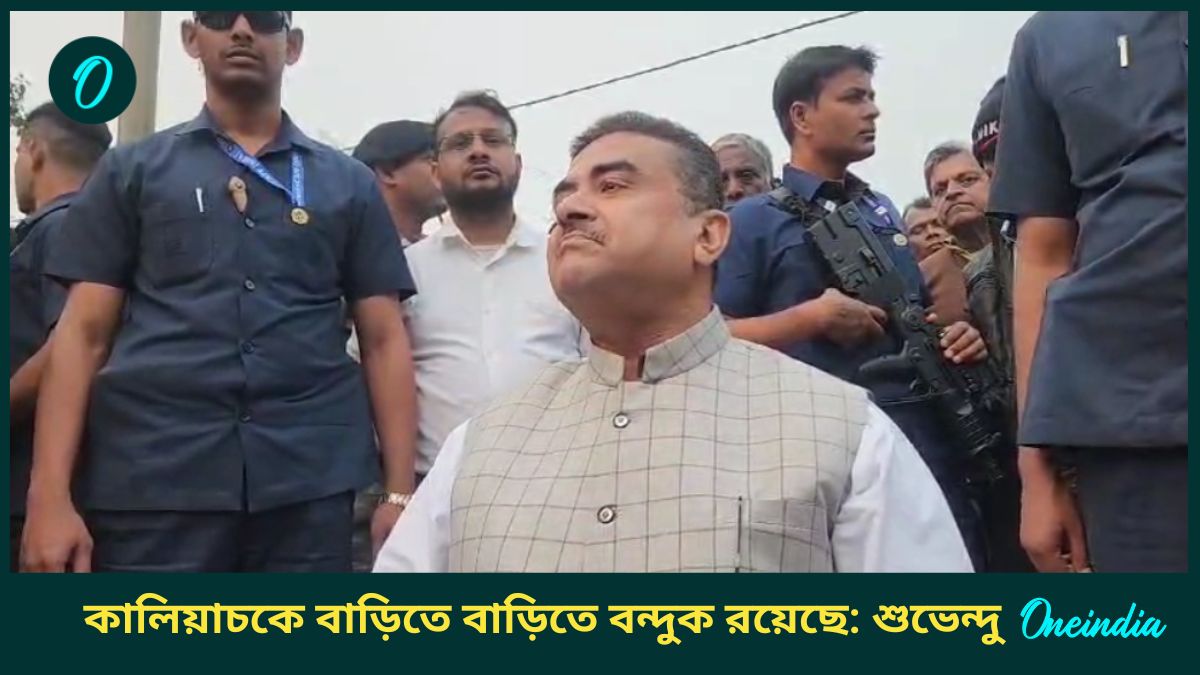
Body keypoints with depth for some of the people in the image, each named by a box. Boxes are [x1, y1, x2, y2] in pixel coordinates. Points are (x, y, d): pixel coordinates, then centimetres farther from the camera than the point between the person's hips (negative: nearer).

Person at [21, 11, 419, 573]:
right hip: (153, 477, -1)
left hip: (310, 482, 1)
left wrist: (400, 490, 2)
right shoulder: (131, 170, 12)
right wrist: (50, 495, -4)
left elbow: (383, 339, 11)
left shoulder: (349, 184, 14)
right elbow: (84, 333, 6)